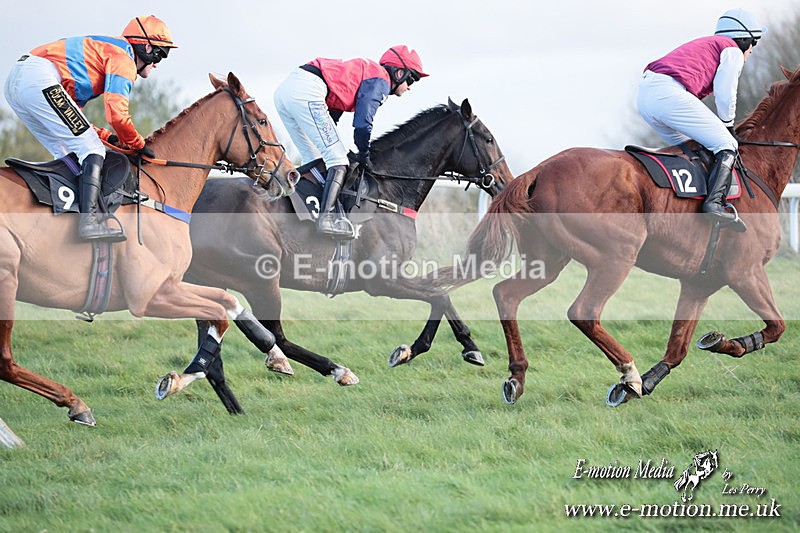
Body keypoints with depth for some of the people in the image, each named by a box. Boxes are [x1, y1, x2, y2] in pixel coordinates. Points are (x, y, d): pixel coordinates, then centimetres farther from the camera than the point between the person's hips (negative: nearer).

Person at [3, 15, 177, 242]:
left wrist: (108, 137, 22)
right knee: (91, 150, -10)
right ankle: (89, 220, -23)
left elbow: (70, 113, 30)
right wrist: (139, 145, 9)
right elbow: (117, 115, -8)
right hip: (40, 80, -10)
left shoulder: (104, 49, 32)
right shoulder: (123, 59, 3)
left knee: (68, 155, 16)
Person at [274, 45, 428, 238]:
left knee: (313, 161, 19)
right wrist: (364, 155, 5)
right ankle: (326, 218, -20)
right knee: (338, 161, -8)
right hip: (306, 93, -10)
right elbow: (363, 121, -6)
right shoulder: (381, 80, 4)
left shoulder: (364, 71, 32)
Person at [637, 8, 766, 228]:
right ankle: (714, 201, -25)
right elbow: (725, 96, -1)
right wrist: (729, 126, 15)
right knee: (726, 146, -6)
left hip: (645, 94, 9)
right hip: (670, 93, -9)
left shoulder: (704, 45, 35)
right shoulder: (733, 51, 10)